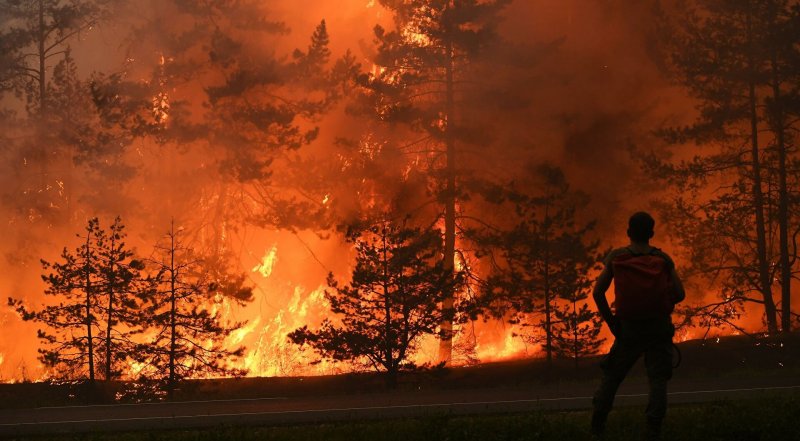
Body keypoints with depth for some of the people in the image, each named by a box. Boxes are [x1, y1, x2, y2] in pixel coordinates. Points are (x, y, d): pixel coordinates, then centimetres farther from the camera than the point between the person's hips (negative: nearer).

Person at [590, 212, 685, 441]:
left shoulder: (616, 257, -2)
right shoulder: (663, 259, -1)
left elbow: (598, 292, -6)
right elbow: (680, 294, -4)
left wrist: (610, 321, 4)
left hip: (628, 328, 0)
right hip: (659, 328, 0)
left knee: (610, 377, 11)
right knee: (658, 380, 0)